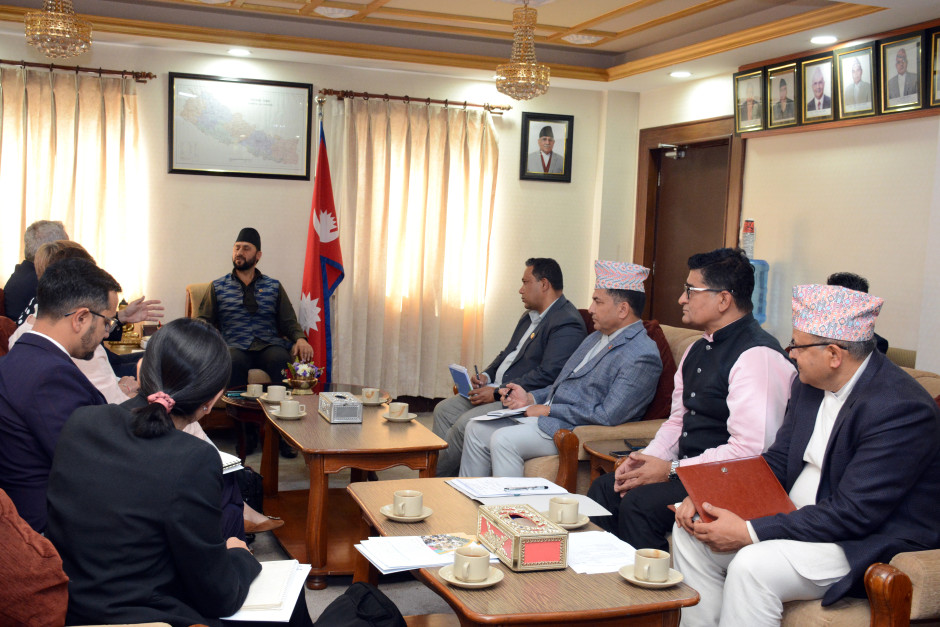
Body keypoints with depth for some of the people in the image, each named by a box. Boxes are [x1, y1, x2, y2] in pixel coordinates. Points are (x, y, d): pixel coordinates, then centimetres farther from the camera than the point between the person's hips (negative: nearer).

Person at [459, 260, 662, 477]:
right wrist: (530, 398, 6)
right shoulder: (595, 338, 18)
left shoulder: (642, 356, -15)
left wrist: (549, 410, -16)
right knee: (476, 429, 3)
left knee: (503, 439, -27)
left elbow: (608, 416, -21)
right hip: (545, 416, 10)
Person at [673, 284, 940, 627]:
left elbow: (853, 514, -26)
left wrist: (750, 532, -27)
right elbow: (778, 461, 10)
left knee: (751, 566, -30)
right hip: (798, 521, 9)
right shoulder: (809, 383, 3)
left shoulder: (902, 409, -24)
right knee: (690, 532, 0)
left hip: (869, 544, -9)